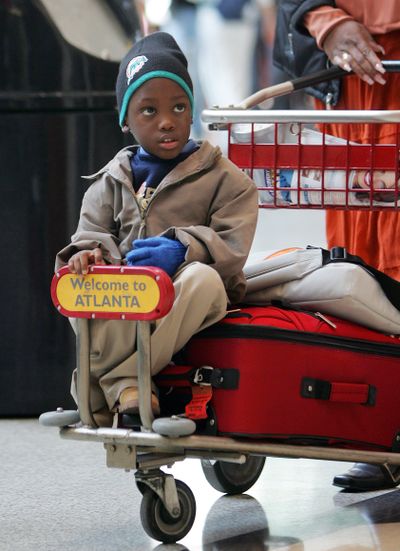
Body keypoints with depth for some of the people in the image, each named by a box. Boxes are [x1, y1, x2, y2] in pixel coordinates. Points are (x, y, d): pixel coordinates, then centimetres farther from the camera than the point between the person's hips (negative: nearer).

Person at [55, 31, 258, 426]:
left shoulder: (224, 179, 6)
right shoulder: (110, 183, 17)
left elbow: (231, 248, -7)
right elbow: (92, 235, 7)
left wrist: (181, 249, -27)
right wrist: (89, 254, -19)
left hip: (186, 306, -2)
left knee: (203, 277, -38)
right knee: (79, 281, -28)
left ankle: (104, 383, -39)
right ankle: (125, 389, -41)